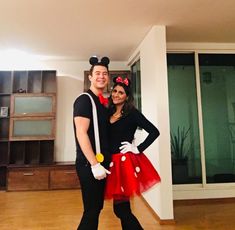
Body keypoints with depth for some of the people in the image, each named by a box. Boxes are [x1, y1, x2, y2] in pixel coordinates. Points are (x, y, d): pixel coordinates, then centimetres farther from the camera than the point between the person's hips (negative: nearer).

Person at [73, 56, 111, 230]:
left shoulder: (103, 102, 14)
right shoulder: (84, 100, -12)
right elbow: (81, 133, -21)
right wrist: (94, 164, -22)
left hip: (101, 163, 8)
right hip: (89, 165, -8)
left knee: (96, 208, 18)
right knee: (91, 210, 3)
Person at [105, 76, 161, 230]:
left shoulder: (132, 113, -7)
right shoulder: (109, 113, 10)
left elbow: (154, 132, -13)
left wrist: (138, 149, -11)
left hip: (126, 162, -6)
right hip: (113, 162, 6)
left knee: (120, 208, -2)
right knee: (123, 208, 16)